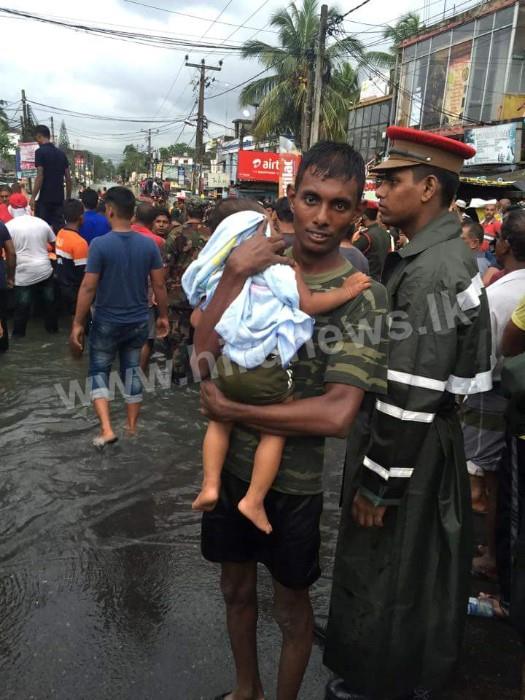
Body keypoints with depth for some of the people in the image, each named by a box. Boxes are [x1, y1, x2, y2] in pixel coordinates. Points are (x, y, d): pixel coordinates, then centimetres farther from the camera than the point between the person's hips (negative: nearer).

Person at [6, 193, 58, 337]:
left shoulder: (8, 226, -10)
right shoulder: (42, 222, 1)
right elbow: (54, 243, 13)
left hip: (24, 273, -3)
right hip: (45, 270, 3)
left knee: (22, 306, 8)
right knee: (49, 302, 16)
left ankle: (19, 333, 19)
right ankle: (52, 327, 27)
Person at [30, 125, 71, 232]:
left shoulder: (40, 151, -6)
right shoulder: (61, 153, 11)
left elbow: (40, 177, -13)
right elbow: (68, 178, 11)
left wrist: (33, 197, -10)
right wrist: (68, 198, 19)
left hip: (44, 198, -6)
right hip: (59, 198, 6)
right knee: (59, 227, 7)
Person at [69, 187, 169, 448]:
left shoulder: (100, 244, -16)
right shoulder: (149, 245, -5)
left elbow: (88, 288, -15)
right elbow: (159, 285, -2)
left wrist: (77, 324, -8)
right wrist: (163, 315, 11)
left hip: (107, 322, -3)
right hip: (138, 321, 3)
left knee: (99, 371, 11)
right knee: (132, 370, 16)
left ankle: (106, 429, -1)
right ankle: (132, 427, 24)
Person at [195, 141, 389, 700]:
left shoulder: (362, 296, -17)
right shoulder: (258, 264, -5)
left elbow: (337, 414, -27)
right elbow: (204, 358, -12)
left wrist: (230, 411, -20)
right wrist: (231, 278, -24)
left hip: (293, 479, -4)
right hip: (231, 462, 5)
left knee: (290, 605, 18)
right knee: (236, 588, 24)